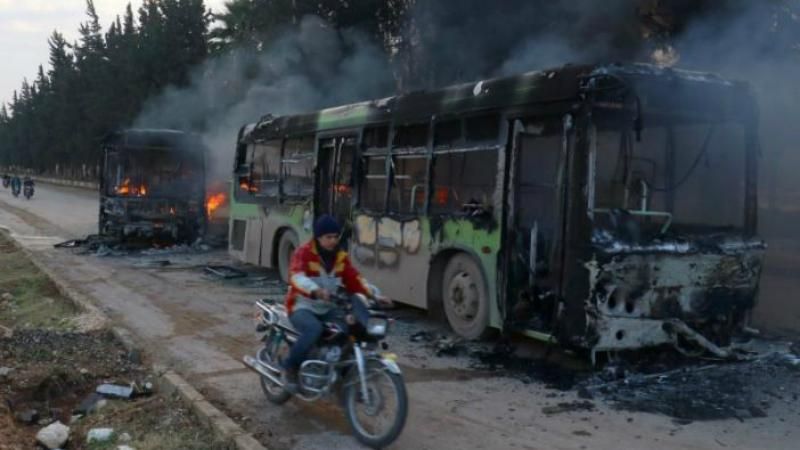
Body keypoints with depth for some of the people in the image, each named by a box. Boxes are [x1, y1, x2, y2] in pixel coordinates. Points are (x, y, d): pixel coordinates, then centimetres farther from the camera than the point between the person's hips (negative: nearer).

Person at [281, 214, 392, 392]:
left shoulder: (341, 257, 7)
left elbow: (355, 279, 5)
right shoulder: (303, 253, -12)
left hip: (328, 309, 5)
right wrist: (316, 291, -50)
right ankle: (289, 367, -14)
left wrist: (375, 295, -13)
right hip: (303, 307, -5)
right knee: (314, 329, -37)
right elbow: (296, 277, -30)